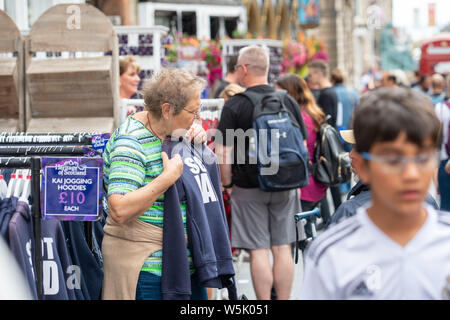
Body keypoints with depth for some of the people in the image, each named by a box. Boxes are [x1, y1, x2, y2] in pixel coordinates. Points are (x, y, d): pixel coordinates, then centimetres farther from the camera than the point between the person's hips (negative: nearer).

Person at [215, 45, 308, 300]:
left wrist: (227, 184, 1)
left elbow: (223, 152, -12)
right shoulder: (288, 101, 3)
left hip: (249, 187, -3)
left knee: (258, 250, 1)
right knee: (283, 248, 8)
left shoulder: (235, 105, -9)